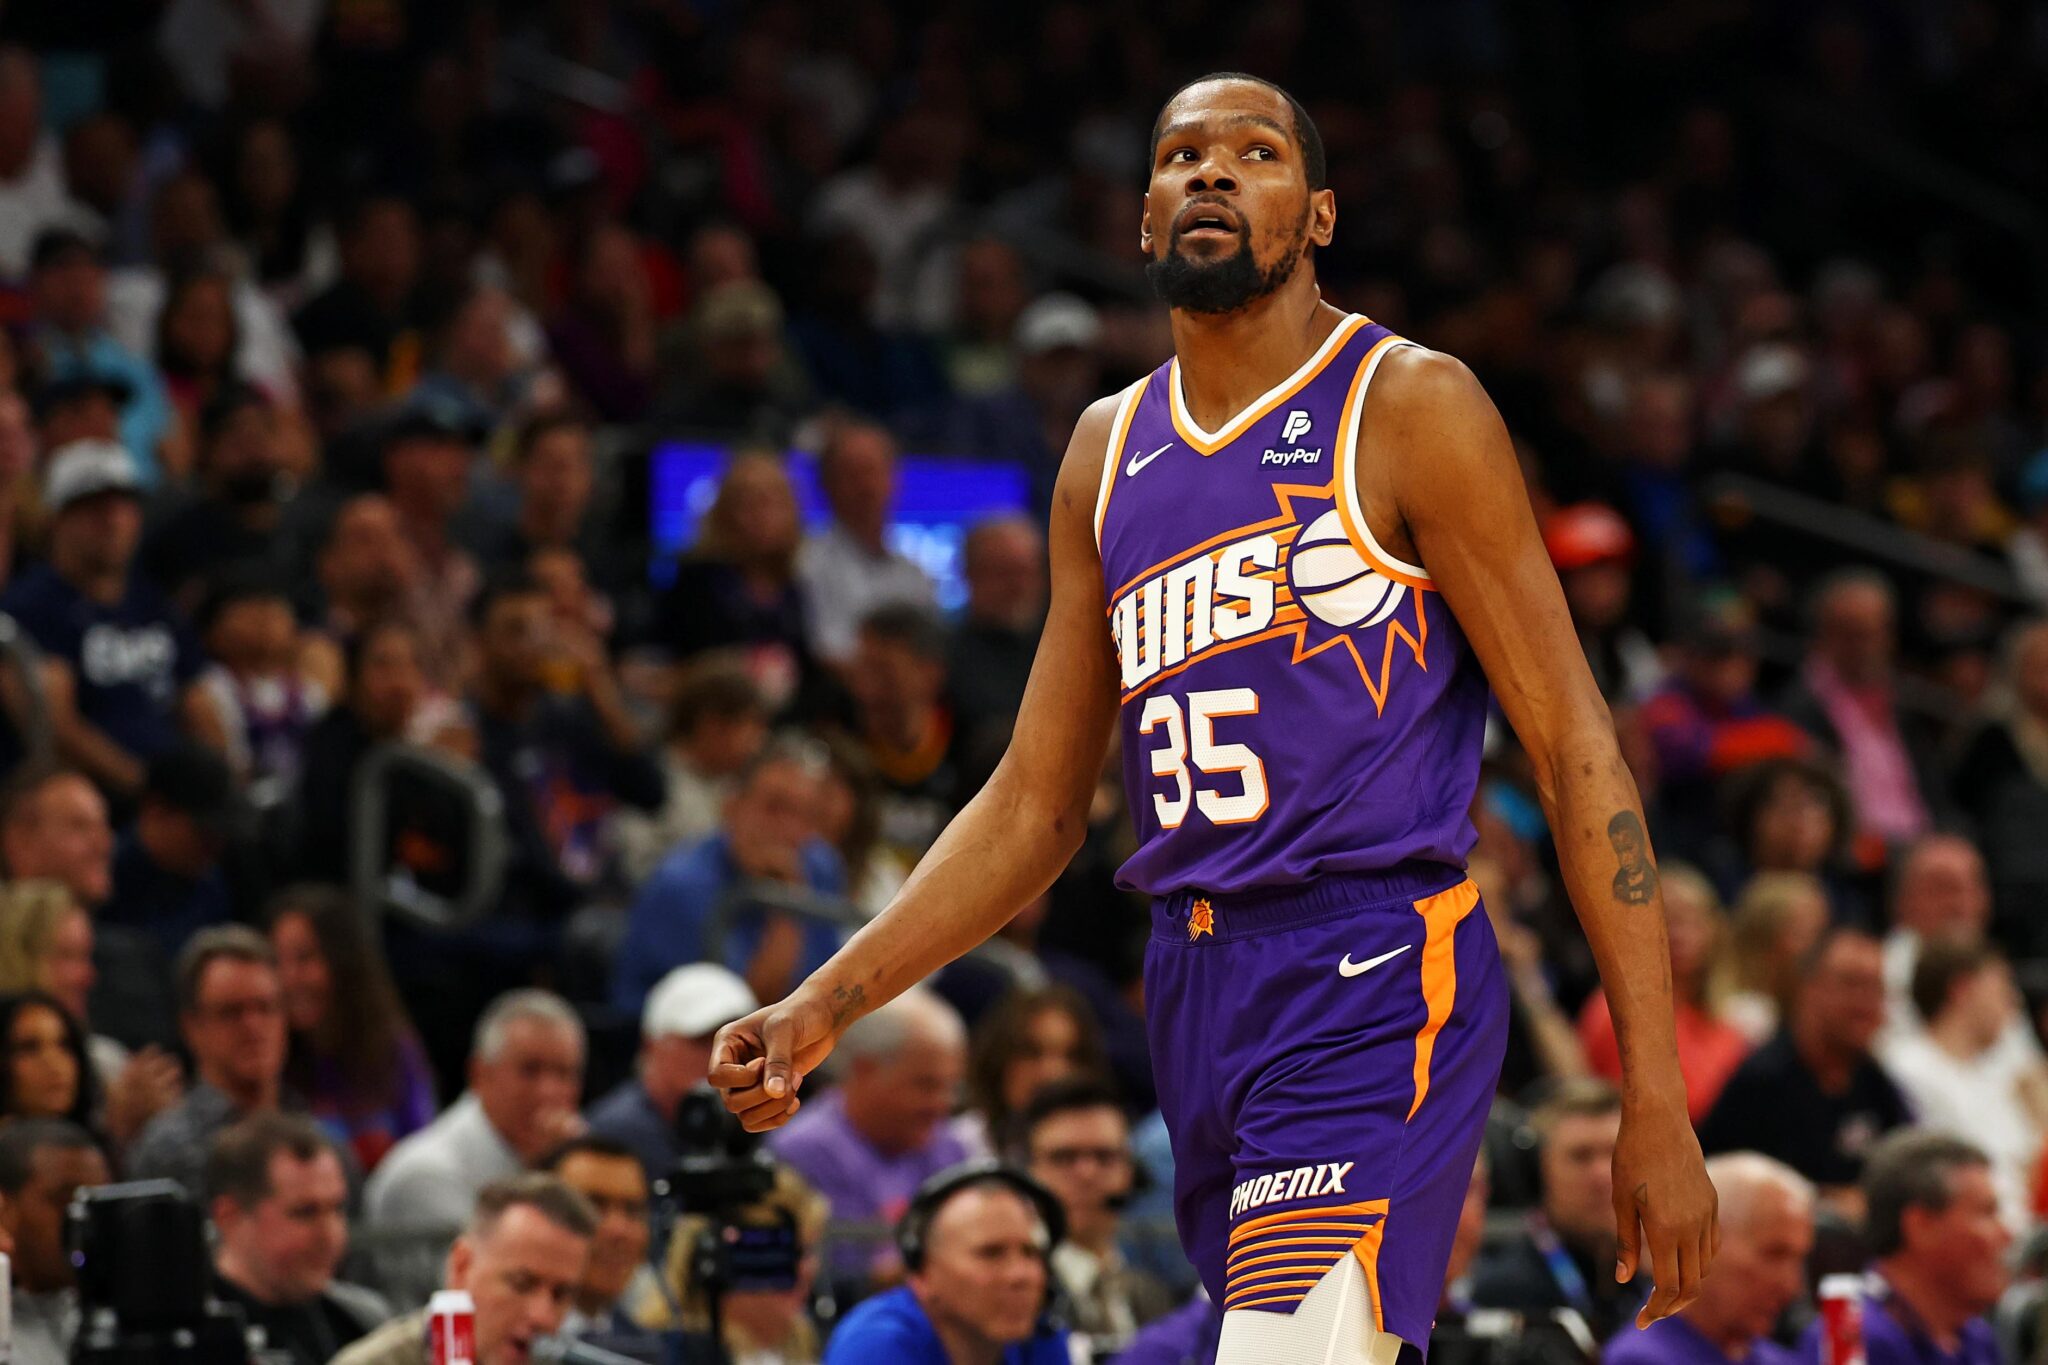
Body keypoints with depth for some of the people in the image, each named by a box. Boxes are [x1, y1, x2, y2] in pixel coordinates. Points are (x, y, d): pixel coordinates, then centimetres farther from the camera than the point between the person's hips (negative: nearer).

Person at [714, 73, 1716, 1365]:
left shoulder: (1407, 407, -3)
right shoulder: (1110, 454, 16)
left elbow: (1576, 748, -5)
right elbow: (1036, 806, 20)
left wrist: (1656, 1101, -11)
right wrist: (826, 1007, 8)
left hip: (1378, 979, -7)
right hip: (1196, 990, 7)